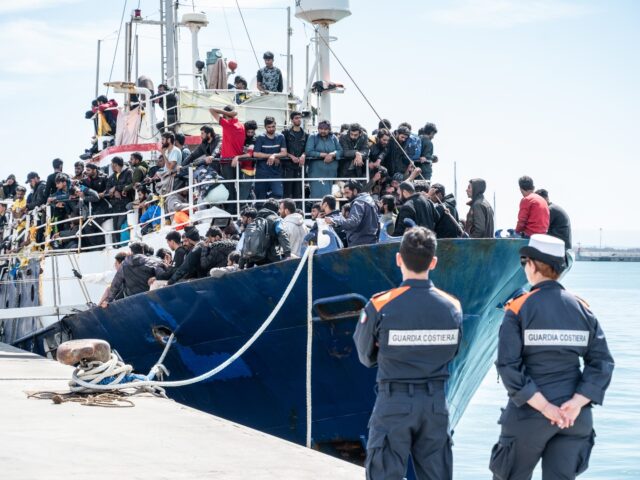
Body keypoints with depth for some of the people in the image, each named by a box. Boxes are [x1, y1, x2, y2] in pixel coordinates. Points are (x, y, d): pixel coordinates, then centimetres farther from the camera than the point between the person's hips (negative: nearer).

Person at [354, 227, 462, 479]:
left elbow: (366, 357, 1)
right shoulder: (452, 307, -3)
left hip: (394, 403, -3)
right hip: (436, 402, 3)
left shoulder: (380, 307, -12)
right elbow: (451, 353, 10)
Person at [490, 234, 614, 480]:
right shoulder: (582, 309, 4)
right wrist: (577, 403, -9)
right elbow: (602, 363, -2)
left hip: (528, 414, -3)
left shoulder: (518, 309, -7)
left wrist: (542, 406, -14)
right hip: (576, 419, 3)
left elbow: (508, 366, -15)